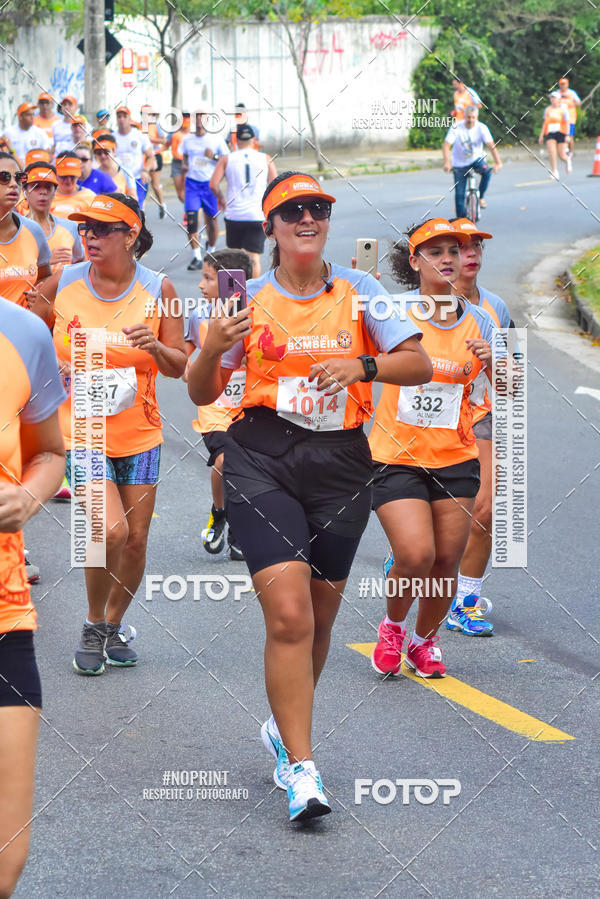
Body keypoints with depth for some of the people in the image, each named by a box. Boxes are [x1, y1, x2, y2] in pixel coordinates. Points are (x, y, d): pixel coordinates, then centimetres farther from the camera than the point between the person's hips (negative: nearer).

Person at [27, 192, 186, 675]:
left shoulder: (158, 290, -5)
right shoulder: (64, 283, -4)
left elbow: (181, 367, -2)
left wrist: (155, 347, -22)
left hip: (139, 433, 2)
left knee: (135, 541, 5)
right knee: (112, 531, -18)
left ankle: (114, 625, 31)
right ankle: (93, 626, 6)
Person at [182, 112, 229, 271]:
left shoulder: (216, 139, -2)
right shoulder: (187, 139, 6)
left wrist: (214, 157, -17)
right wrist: (184, 166, 1)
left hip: (210, 183, -2)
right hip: (192, 182, 2)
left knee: (212, 220, 5)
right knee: (191, 219, -11)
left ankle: (211, 250, 30)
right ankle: (197, 257, -8)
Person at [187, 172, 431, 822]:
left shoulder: (356, 291, 6)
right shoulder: (248, 299, 4)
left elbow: (420, 365, 2)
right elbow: (202, 394, 6)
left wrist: (362, 364, -16)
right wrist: (213, 349, -14)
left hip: (341, 462, 2)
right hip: (263, 461, -2)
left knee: (319, 615, 11)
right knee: (289, 615, -15)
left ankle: (285, 727, 37)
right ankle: (301, 768, -10)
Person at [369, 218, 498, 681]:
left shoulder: (478, 321, 4)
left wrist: (493, 360, -17)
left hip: (455, 459, 3)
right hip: (397, 456, -3)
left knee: (446, 563, 1)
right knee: (415, 555, -17)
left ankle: (425, 641, 27)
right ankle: (392, 626, 13)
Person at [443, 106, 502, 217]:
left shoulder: (481, 128, -15)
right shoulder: (456, 128, -18)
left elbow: (491, 145, -24)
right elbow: (446, 145, -25)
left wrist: (498, 163, -38)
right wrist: (447, 162, -41)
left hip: (477, 159, 1)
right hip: (460, 164, -1)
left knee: (486, 171, -31)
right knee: (459, 194, -4)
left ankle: (480, 197, -10)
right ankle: (461, 219, 10)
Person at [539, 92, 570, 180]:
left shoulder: (563, 110, -1)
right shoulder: (547, 110, 10)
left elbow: (567, 123, -5)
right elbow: (545, 123, 14)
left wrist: (567, 135, -14)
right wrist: (541, 135, 11)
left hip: (561, 133, -2)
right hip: (550, 134, 2)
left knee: (562, 155, -1)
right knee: (551, 152, -18)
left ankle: (567, 160, 37)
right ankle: (555, 172, -15)